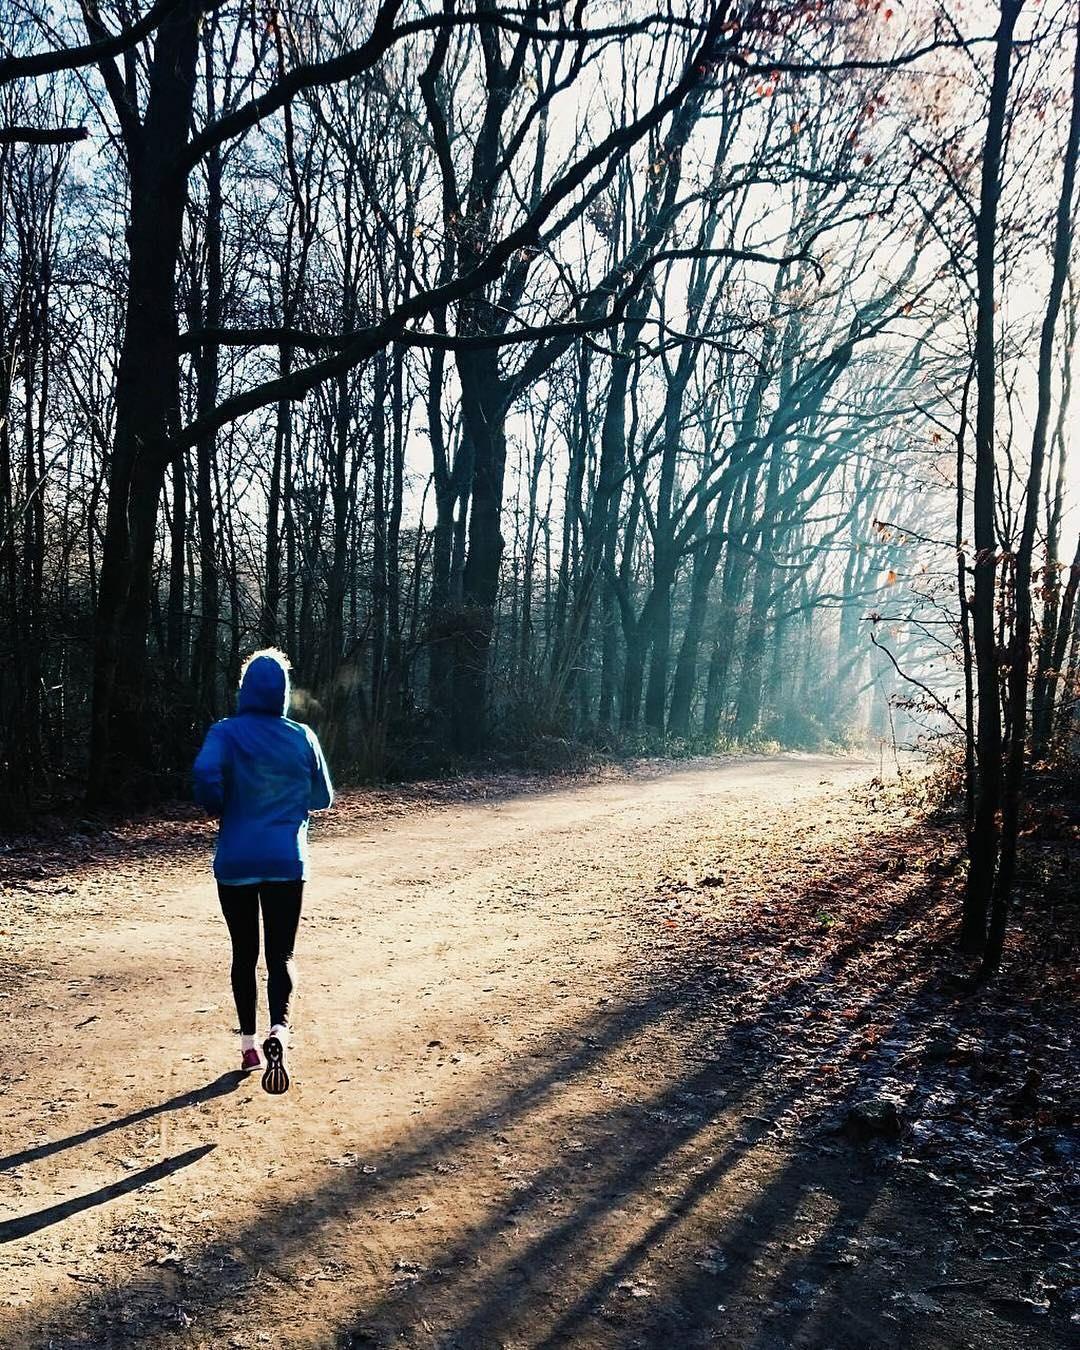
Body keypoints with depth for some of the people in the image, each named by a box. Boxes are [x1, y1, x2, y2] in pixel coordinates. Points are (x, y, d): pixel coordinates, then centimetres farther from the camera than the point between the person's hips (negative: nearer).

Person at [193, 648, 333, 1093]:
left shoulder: (225, 733, -6)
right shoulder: (302, 737, -1)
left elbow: (206, 775, -24)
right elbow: (322, 798, 6)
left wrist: (220, 809, -5)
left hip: (235, 862, 0)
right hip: (286, 861, 0)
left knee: (244, 952, 15)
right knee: (280, 953, 4)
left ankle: (248, 1043, 22)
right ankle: (278, 1029, -20)